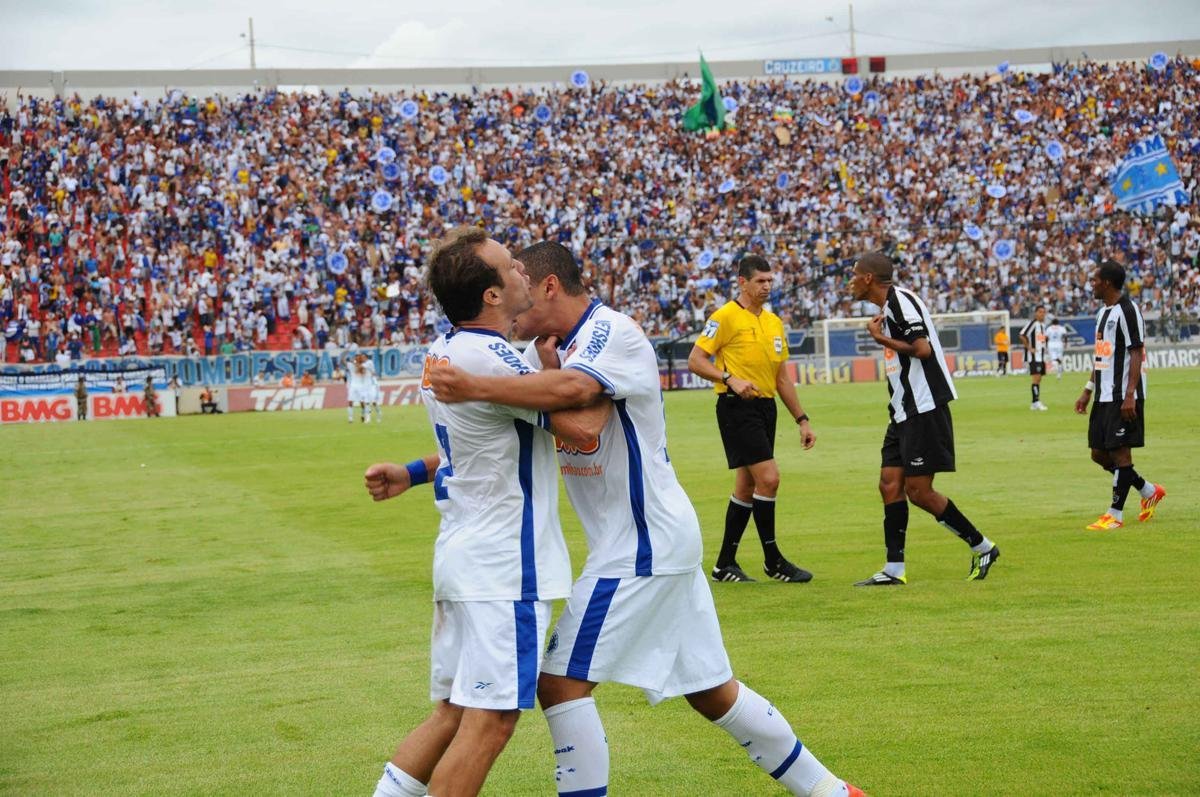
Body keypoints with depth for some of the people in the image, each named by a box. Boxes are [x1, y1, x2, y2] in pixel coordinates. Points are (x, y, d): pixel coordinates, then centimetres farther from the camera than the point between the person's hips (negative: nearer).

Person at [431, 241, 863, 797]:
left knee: (561, 680, -10)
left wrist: (474, 388, -42)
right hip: (657, 539, 10)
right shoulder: (553, 348, 13)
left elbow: (572, 389, -37)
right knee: (710, 690, 15)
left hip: (641, 545, -10)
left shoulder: (611, 332, -16)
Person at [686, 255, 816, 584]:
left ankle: (725, 564, 17)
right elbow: (695, 361, -10)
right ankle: (772, 560, -4)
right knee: (768, 478, -15)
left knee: (747, 486, 10)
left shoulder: (774, 322, 16)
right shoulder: (726, 317, -7)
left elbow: (782, 378, 20)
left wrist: (802, 420, 16)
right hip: (737, 408, -8)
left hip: (765, 407, 8)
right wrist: (730, 379, -23)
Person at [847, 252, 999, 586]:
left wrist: (882, 339, -14)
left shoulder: (900, 300, -14)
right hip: (904, 412, 10)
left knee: (918, 491, -8)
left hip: (923, 410, -10)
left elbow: (922, 348, -24)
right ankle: (894, 570, 4)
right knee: (890, 484, 4)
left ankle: (983, 548, 5)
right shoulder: (889, 306, 17)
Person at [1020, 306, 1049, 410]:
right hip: (1034, 355, -9)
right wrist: (1029, 348, -18)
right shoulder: (1033, 323, -12)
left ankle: (1034, 403, 14)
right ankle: (1036, 402, -13)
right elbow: (1022, 336, -19)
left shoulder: (1043, 324, 14)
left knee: (1039, 379, 9)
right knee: (1036, 378, -12)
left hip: (1042, 356, 9)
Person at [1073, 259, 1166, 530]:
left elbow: (1136, 354, -17)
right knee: (1099, 453, 10)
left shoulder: (1127, 310, -13)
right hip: (1104, 396, 10)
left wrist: (1129, 395, -22)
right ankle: (1149, 491, 23)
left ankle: (1115, 515, 1)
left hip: (1123, 398, -10)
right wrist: (1088, 390, 19)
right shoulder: (1103, 312, 16)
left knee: (1120, 451, -5)